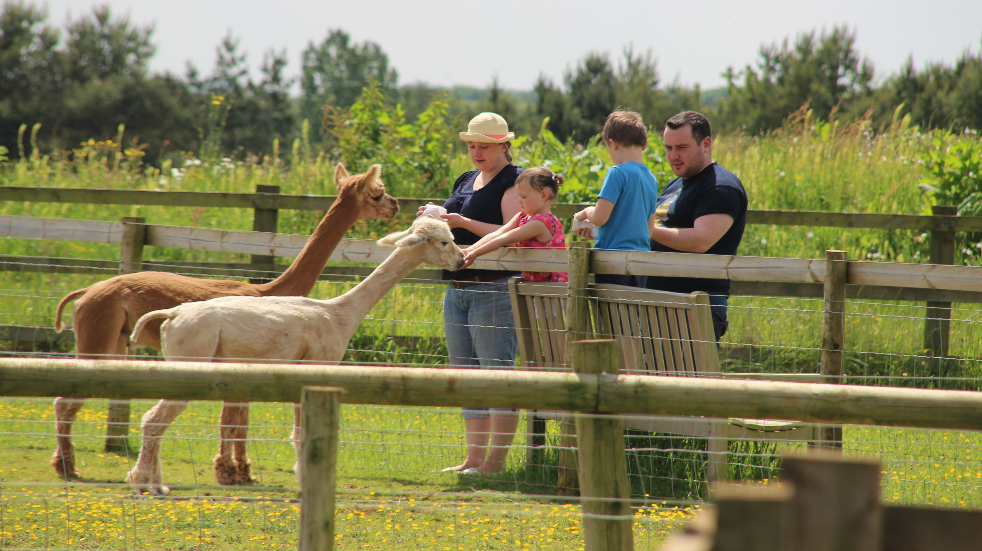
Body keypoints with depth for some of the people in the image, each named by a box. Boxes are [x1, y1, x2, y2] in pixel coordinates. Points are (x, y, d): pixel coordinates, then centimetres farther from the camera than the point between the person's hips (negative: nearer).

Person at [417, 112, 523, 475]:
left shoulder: (512, 182, -6)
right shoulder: (465, 182, 19)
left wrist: (464, 222, -21)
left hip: (494, 289, -9)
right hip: (458, 290, 9)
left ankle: (496, 460, -9)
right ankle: (474, 458, 15)